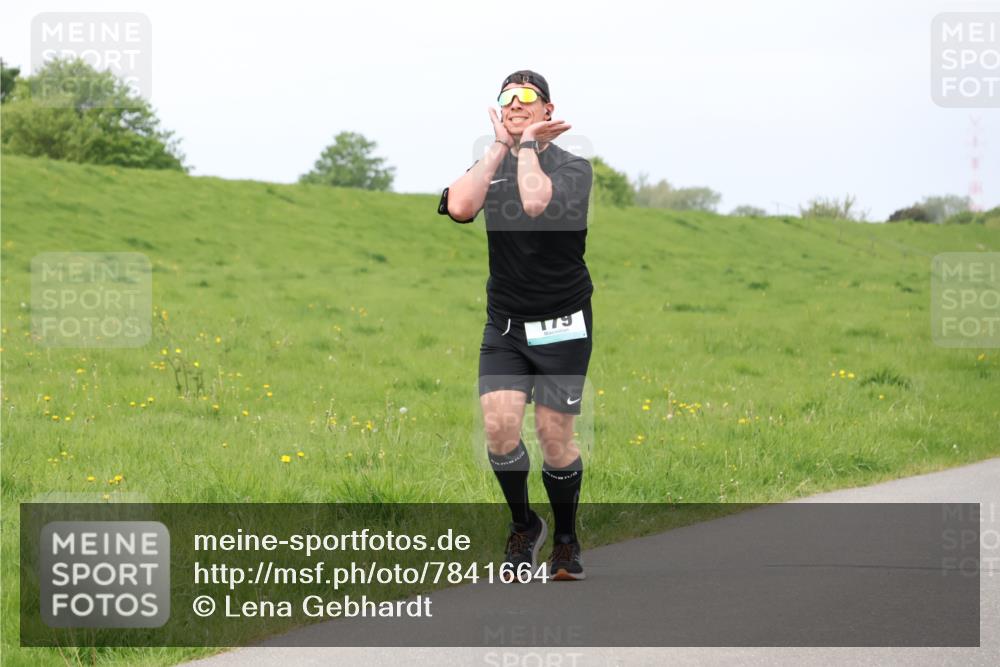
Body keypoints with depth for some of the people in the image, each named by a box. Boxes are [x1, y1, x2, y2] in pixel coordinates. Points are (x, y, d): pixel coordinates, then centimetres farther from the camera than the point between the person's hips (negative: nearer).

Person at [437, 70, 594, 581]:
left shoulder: (573, 168, -5)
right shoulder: (491, 167, 8)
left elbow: (537, 203, -28)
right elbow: (459, 207, -15)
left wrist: (528, 143, -13)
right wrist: (501, 145, -10)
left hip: (561, 326, -3)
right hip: (503, 326, 3)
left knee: (554, 438, -2)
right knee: (499, 425, -13)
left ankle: (566, 537, 22)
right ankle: (524, 526, 12)